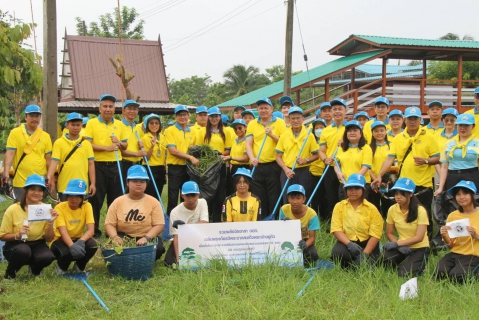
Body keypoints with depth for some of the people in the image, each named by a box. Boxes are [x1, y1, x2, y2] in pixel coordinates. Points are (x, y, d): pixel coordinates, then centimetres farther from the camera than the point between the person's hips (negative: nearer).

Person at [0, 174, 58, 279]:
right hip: (15, 245, -3)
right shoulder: (13, 209, -14)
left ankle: (34, 270, 8)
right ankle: (9, 274, -6)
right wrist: (17, 235, -26)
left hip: (37, 245, 3)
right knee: (23, 251, -37)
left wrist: (50, 223, -21)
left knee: (47, 257, -30)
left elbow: (49, 239, -3)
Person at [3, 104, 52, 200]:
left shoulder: (45, 136, 6)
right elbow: (9, 153, -9)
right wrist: (6, 172, -22)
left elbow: (48, 159, 9)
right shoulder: (15, 133, -2)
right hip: (21, 182, -2)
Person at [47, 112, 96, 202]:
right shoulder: (59, 143, 2)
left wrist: (93, 183, 1)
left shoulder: (86, 143, 7)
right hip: (64, 187, -1)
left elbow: (91, 164, 6)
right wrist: (49, 177, -19)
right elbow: (54, 161, -4)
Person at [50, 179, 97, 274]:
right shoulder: (60, 208, -18)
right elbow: (63, 232, -29)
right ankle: (61, 267, 1)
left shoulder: (86, 206, -11)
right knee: (66, 252, -37)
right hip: (61, 240, -2)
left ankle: (79, 267, 1)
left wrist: (81, 241, -42)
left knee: (92, 245, -30)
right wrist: (72, 246, -49)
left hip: (77, 240, 3)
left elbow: (91, 230, -20)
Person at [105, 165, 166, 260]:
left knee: (158, 247, -32)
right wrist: (115, 237, -22)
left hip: (147, 239, 0)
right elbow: (109, 224, 0)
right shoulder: (118, 202, 2)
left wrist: (146, 238, -24)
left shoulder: (153, 202, -1)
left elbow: (159, 225, -7)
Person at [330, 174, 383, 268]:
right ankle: (347, 268, 2)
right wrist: (349, 244, -25)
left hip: (366, 243, 0)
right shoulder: (339, 206, 0)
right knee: (336, 252, -32)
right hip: (347, 241, 0)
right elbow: (336, 229, -7)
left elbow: (375, 234, -7)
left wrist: (364, 254, -19)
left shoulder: (371, 208, -3)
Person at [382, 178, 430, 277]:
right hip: (402, 247, 3)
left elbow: (419, 237, -18)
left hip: (419, 248, -3)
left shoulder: (420, 210, -16)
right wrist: (399, 245, -16)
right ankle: (404, 262, 4)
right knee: (386, 257, -29)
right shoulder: (392, 210, -5)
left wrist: (397, 243, -23)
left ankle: (420, 264, 9)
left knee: (404, 274, -24)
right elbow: (389, 233, 3)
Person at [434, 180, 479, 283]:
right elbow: (451, 245, 10)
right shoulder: (452, 216, 8)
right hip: (454, 254, 3)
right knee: (439, 273, -25)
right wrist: (444, 236, -11)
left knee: (456, 275, -28)